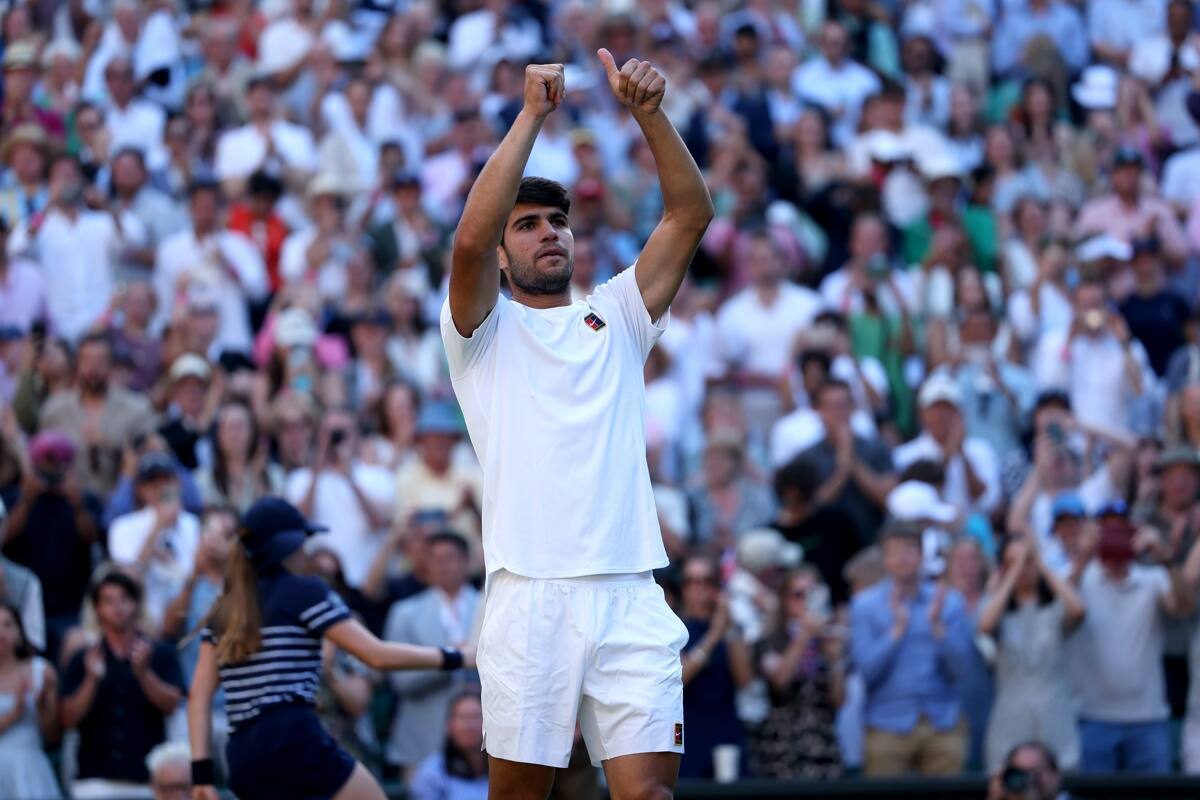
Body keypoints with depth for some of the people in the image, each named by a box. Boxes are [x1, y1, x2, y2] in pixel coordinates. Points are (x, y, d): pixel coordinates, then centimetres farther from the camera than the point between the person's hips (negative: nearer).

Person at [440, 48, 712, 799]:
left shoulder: (615, 317, 19)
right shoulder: (485, 329, 11)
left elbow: (691, 215, 8)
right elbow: (470, 239, -10)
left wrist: (650, 114, -6)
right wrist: (532, 115, -10)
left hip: (629, 596, 2)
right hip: (529, 596, -2)